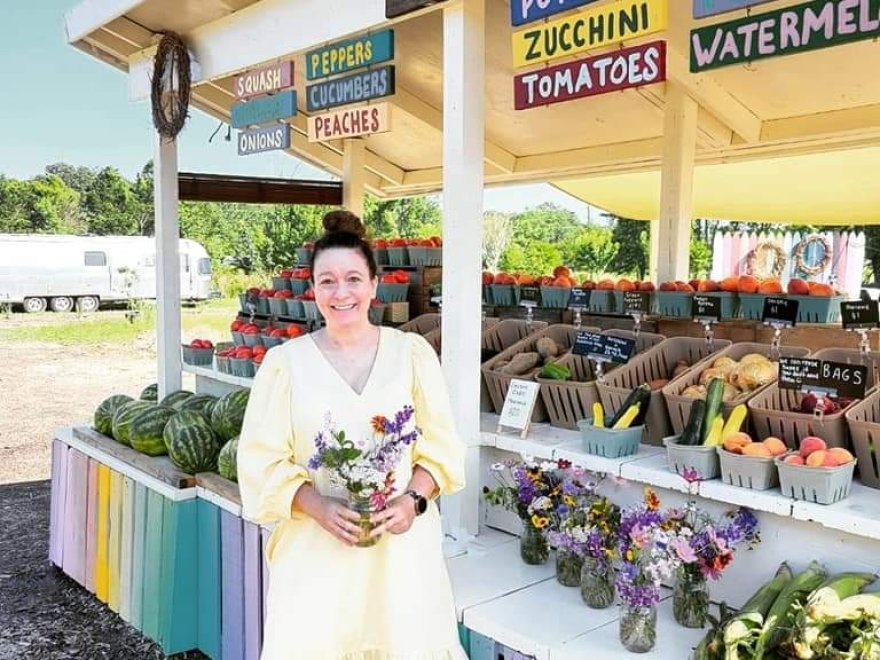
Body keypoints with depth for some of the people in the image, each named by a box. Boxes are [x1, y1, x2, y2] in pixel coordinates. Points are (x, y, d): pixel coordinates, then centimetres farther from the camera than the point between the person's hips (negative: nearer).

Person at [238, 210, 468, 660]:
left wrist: (413, 499, -14)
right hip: (315, 547, 0)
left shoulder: (412, 352, 1)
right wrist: (319, 507, -17)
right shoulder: (285, 362, -1)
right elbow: (263, 462, -3)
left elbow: (440, 445, 3)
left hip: (401, 543, 1)